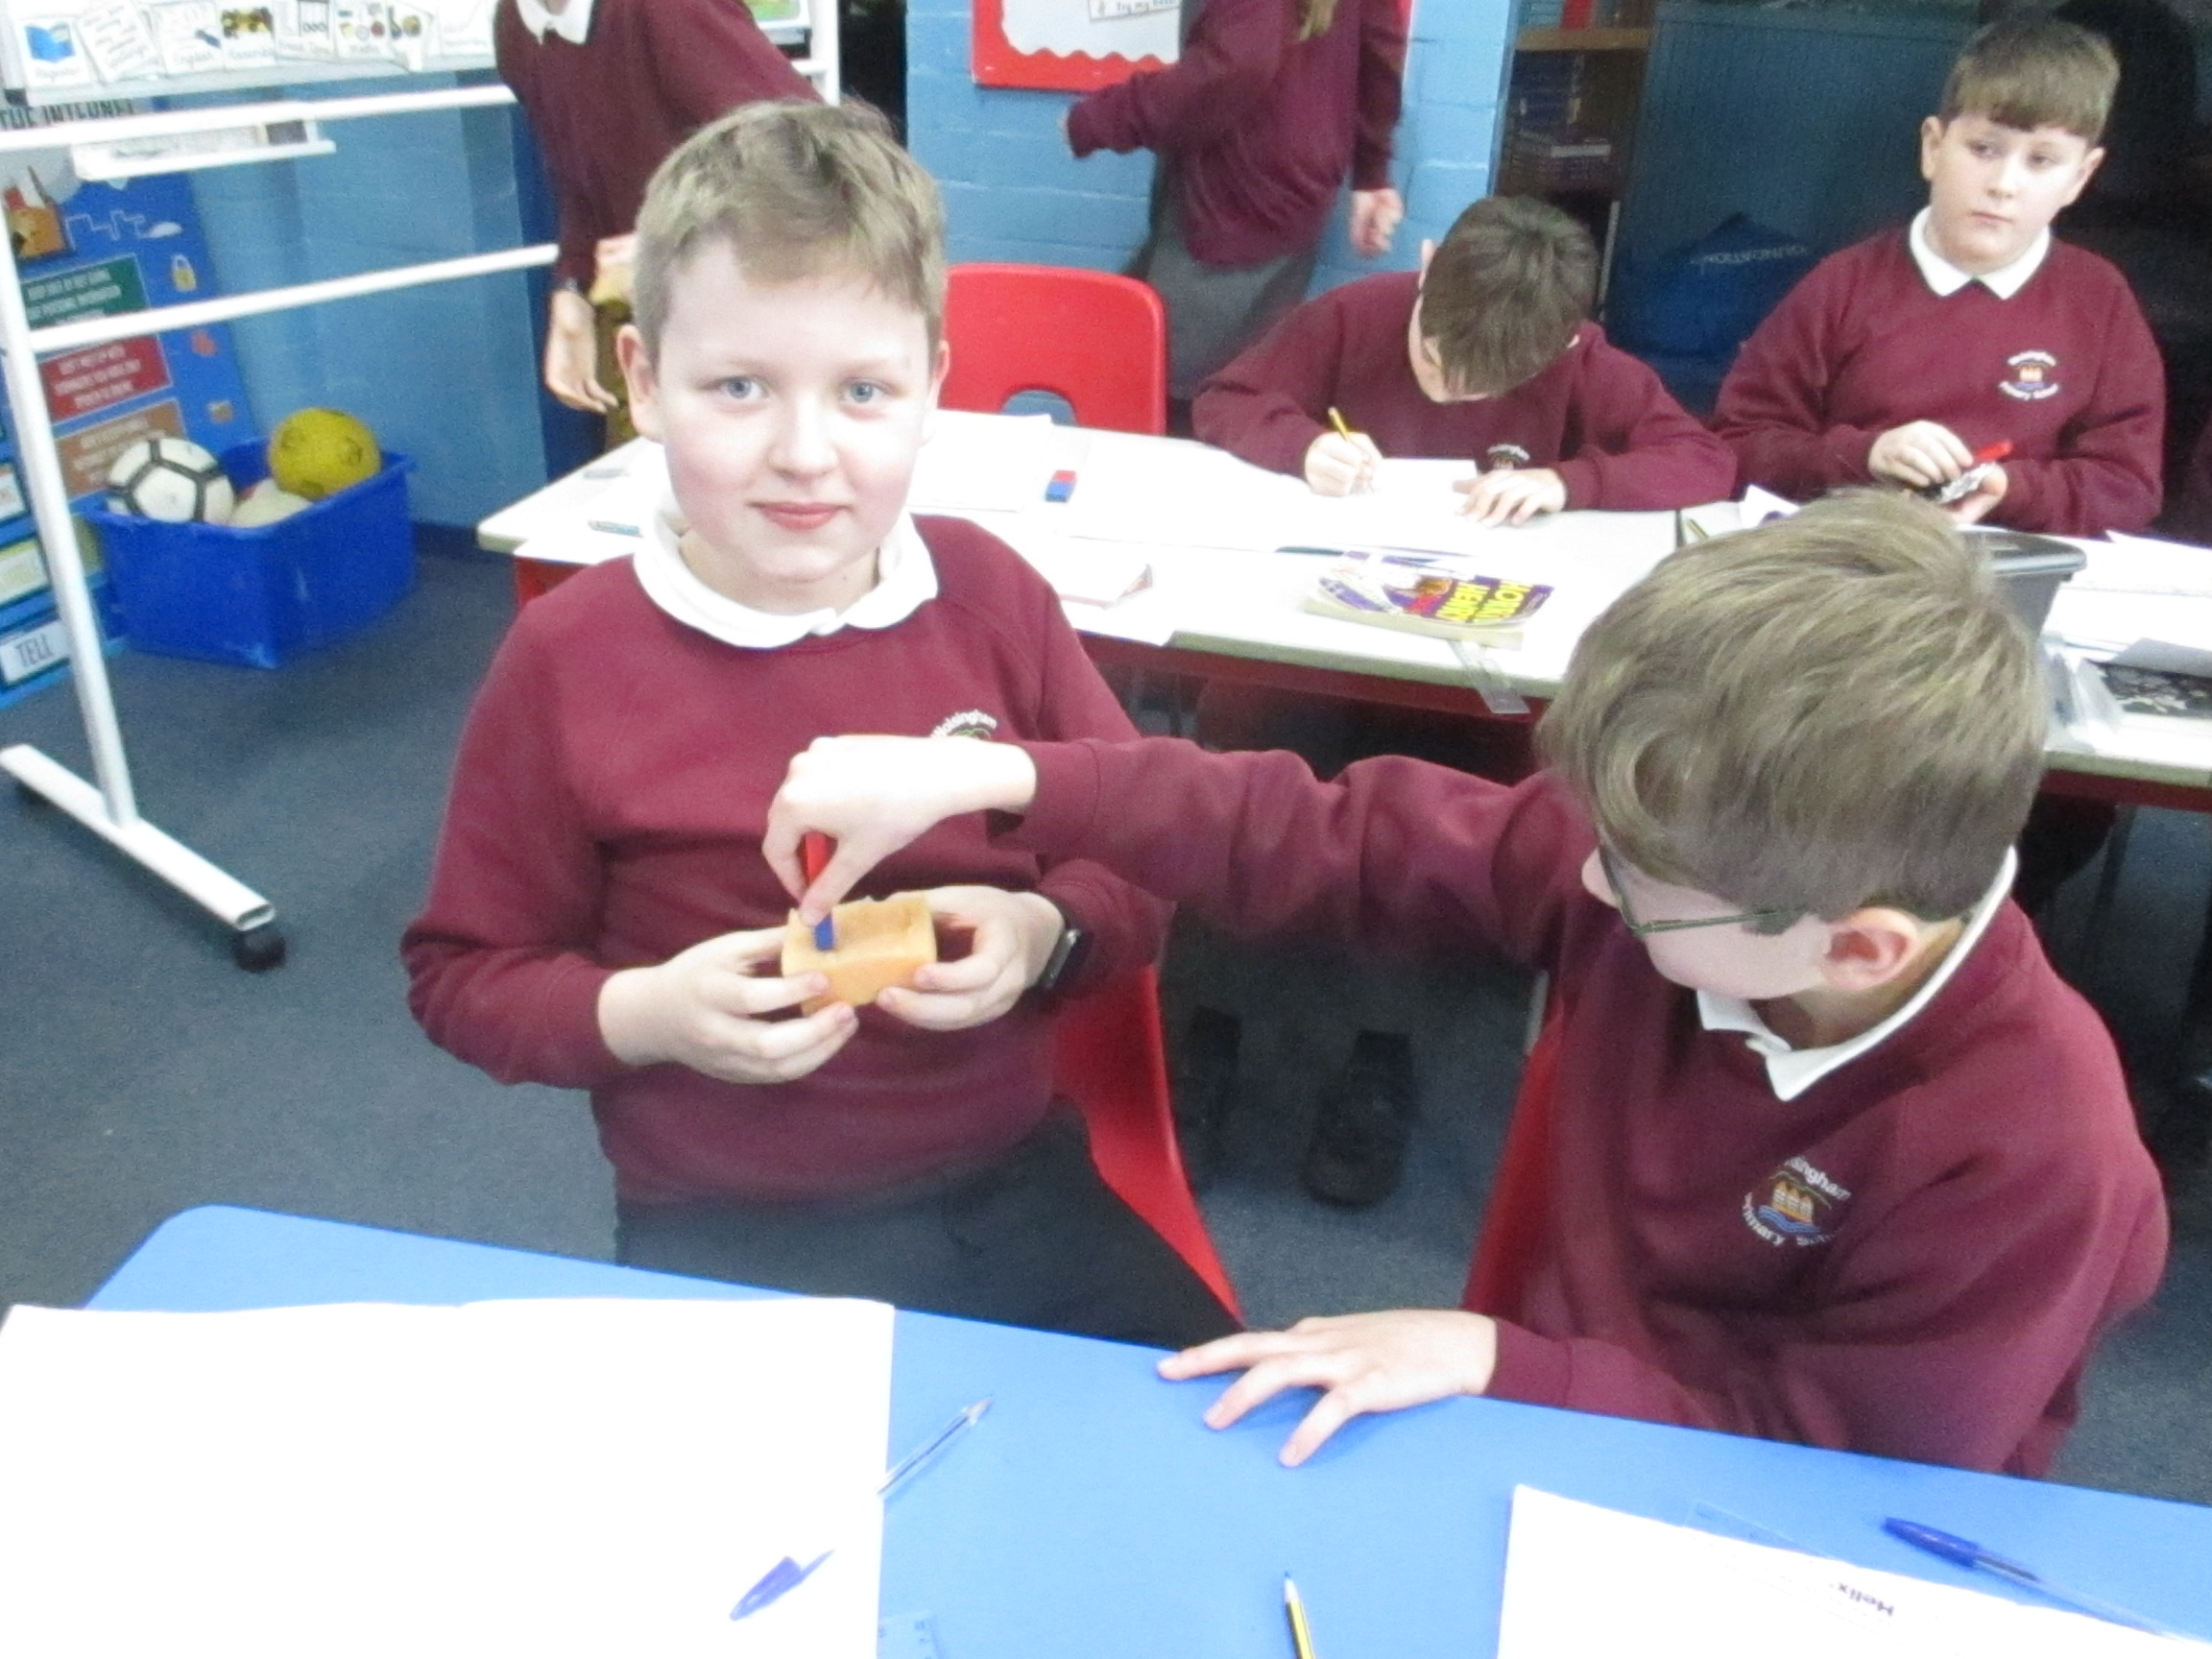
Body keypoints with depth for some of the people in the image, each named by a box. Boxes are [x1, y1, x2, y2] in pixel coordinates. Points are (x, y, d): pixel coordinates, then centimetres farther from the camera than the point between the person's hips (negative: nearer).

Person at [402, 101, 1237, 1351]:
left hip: (1017, 1184, 3)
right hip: (732, 1243, -2)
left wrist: (1043, 934, -16)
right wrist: (646, 1014, -18)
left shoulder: (991, 594, -4)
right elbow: (464, 976, 0)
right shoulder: (569, 659, -10)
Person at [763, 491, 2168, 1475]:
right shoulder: (1679, 859, -18)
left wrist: (1491, 1361, -26)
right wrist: (996, 780, -20)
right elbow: (1344, 843, -15)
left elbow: (1855, 1465, -19)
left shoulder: (2038, 1153, -28)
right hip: (1541, 1434, 4)